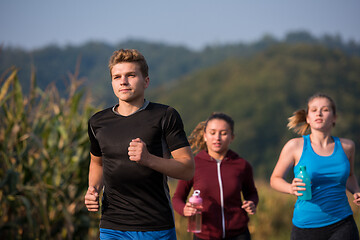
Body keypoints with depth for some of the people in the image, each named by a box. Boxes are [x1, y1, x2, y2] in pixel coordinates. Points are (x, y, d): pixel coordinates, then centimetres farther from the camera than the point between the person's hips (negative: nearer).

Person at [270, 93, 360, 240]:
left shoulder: (346, 146, 5)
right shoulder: (295, 146, -3)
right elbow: (275, 179, 7)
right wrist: (291, 188, -15)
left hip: (342, 227, 1)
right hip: (306, 227, -1)